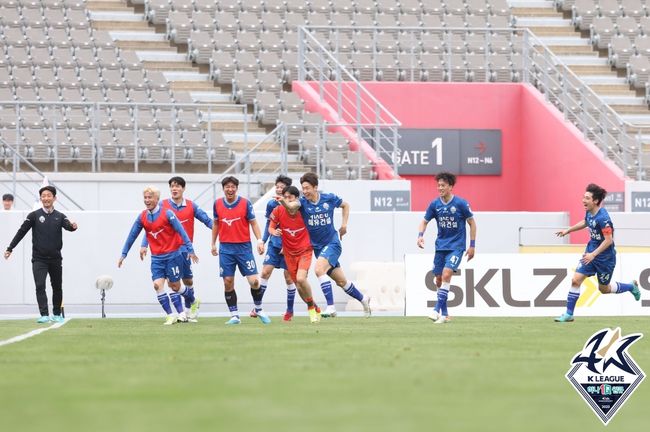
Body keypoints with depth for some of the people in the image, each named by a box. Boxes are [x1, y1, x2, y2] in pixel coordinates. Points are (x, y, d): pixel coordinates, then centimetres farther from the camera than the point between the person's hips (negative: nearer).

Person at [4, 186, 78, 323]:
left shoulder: (60, 216, 4)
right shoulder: (34, 215, 1)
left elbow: (67, 226, -15)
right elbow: (21, 232, 1)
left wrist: (73, 226, -40)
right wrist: (10, 249, -2)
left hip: (55, 259, 2)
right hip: (39, 259, -2)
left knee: (57, 287, 10)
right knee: (40, 286, -14)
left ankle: (57, 314, 25)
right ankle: (44, 315, -18)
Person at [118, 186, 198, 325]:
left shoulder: (167, 214, -11)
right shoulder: (142, 217, 3)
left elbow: (181, 232, -12)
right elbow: (132, 236, 11)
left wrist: (190, 250, -17)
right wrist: (124, 254, 12)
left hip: (172, 255, -4)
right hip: (156, 257, 4)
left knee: (174, 285, 3)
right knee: (157, 284, -11)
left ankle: (181, 314, 17)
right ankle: (171, 315, -5)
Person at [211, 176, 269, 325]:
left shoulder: (245, 203, -4)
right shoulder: (218, 204, 3)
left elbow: (253, 223, 1)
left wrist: (260, 240, -10)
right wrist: (213, 243, 16)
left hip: (244, 247, -2)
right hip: (225, 248, 2)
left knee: (254, 281, -6)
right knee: (228, 282, -2)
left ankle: (259, 310, 16)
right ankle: (234, 315, 6)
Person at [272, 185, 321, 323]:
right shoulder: (278, 210, -9)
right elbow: (271, 227, 0)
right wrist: (274, 231, -20)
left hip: (305, 250, -3)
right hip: (289, 252, 3)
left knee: (301, 279, -24)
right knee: (299, 285, 5)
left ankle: (311, 306, -1)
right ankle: (313, 309, 28)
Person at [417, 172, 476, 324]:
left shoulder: (461, 203, -11)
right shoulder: (435, 204, -1)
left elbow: (472, 223, -2)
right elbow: (424, 221, 11)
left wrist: (472, 245, -4)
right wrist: (420, 235, -9)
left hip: (456, 246, -5)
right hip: (440, 246, 5)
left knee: (446, 274, -22)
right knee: (439, 279, 5)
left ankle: (437, 310, -22)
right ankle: (444, 314, 17)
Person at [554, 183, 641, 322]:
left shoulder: (603, 218, -28)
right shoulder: (589, 212, -3)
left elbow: (608, 240, -27)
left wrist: (593, 254, -29)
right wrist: (568, 230, 25)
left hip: (605, 257, -7)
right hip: (591, 252, 7)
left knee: (604, 289, 13)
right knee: (576, 280, -5)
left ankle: (631, 286, 38)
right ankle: (569, 314, 3)